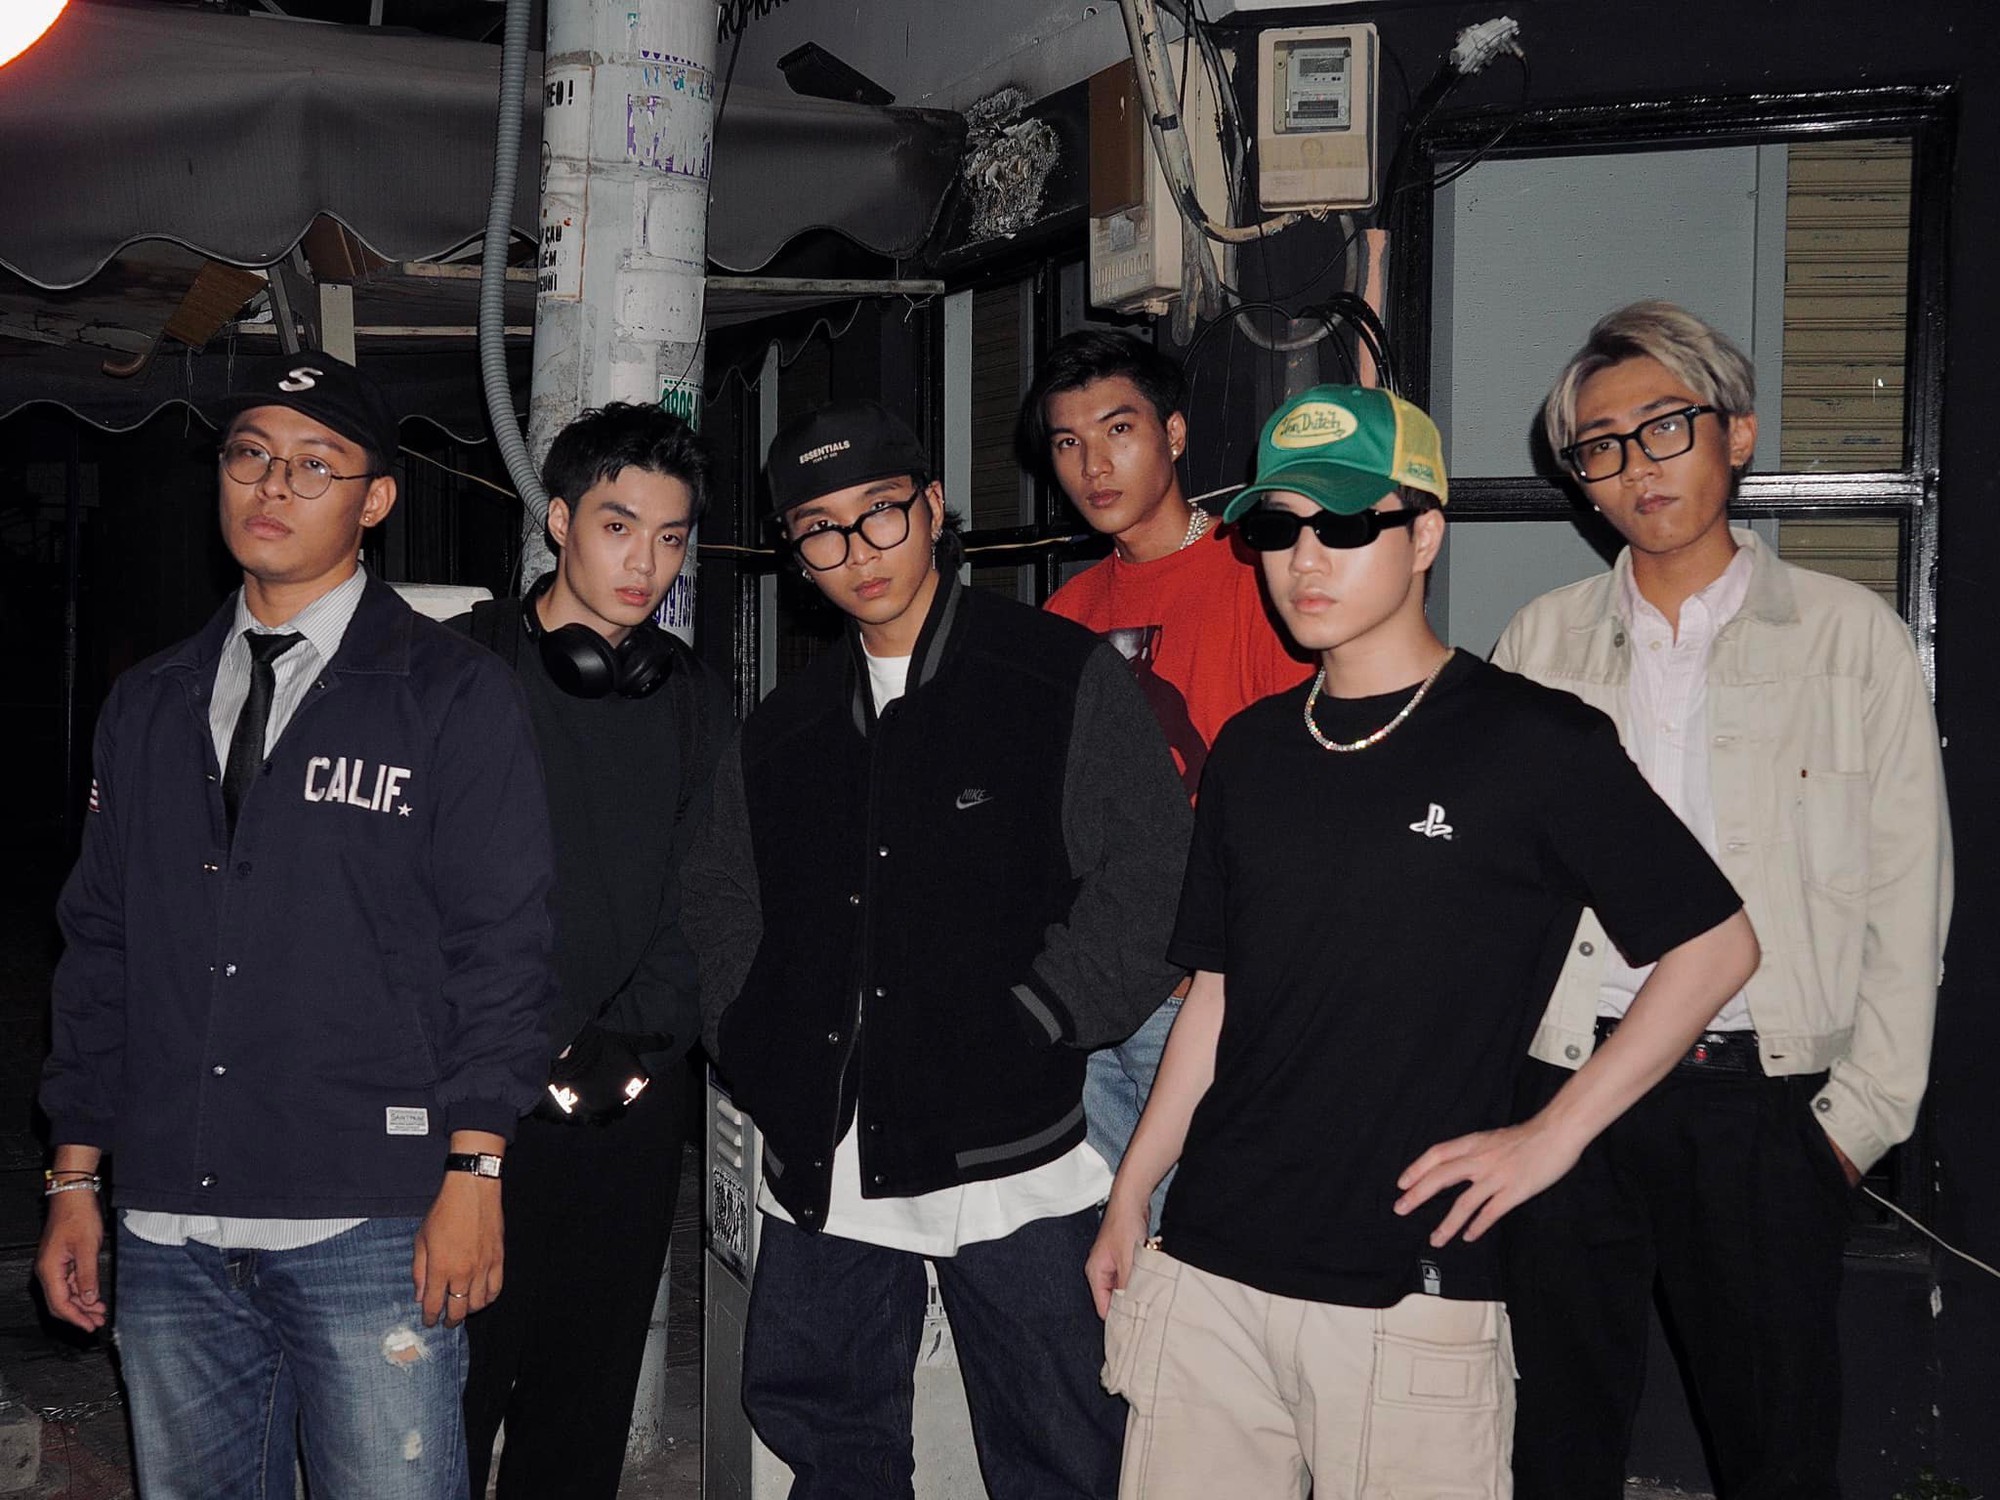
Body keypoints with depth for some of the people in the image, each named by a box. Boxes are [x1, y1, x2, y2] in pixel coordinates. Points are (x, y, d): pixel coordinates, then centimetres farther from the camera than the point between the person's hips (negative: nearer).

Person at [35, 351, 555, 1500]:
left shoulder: (457, 695, 0)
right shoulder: (151, 706, 15)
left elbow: (502, 944, -5)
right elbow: (100, 946, 16)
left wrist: (474, 1169, -11)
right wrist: (76, 1178, 12)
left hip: (370, 1230, -4)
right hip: (168, 1233, 5)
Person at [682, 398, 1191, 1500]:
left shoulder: (1066, 679, -3)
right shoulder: (782, 728, 14)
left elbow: (1152, 875, -9)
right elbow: (720, 903, 21)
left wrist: (1032, 1027, -13)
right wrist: (756, 1052, 7)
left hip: (1009, 1155, -5)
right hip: (820, 1165, 5)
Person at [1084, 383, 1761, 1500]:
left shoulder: (1534, 742, -7)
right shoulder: (1252, 749, 10)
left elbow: (1719, 945, -2)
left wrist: (1551, 1136, -6)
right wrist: (1131, 1194, 12)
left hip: (1411, 1289, -4)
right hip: (1206, 1269, 5)